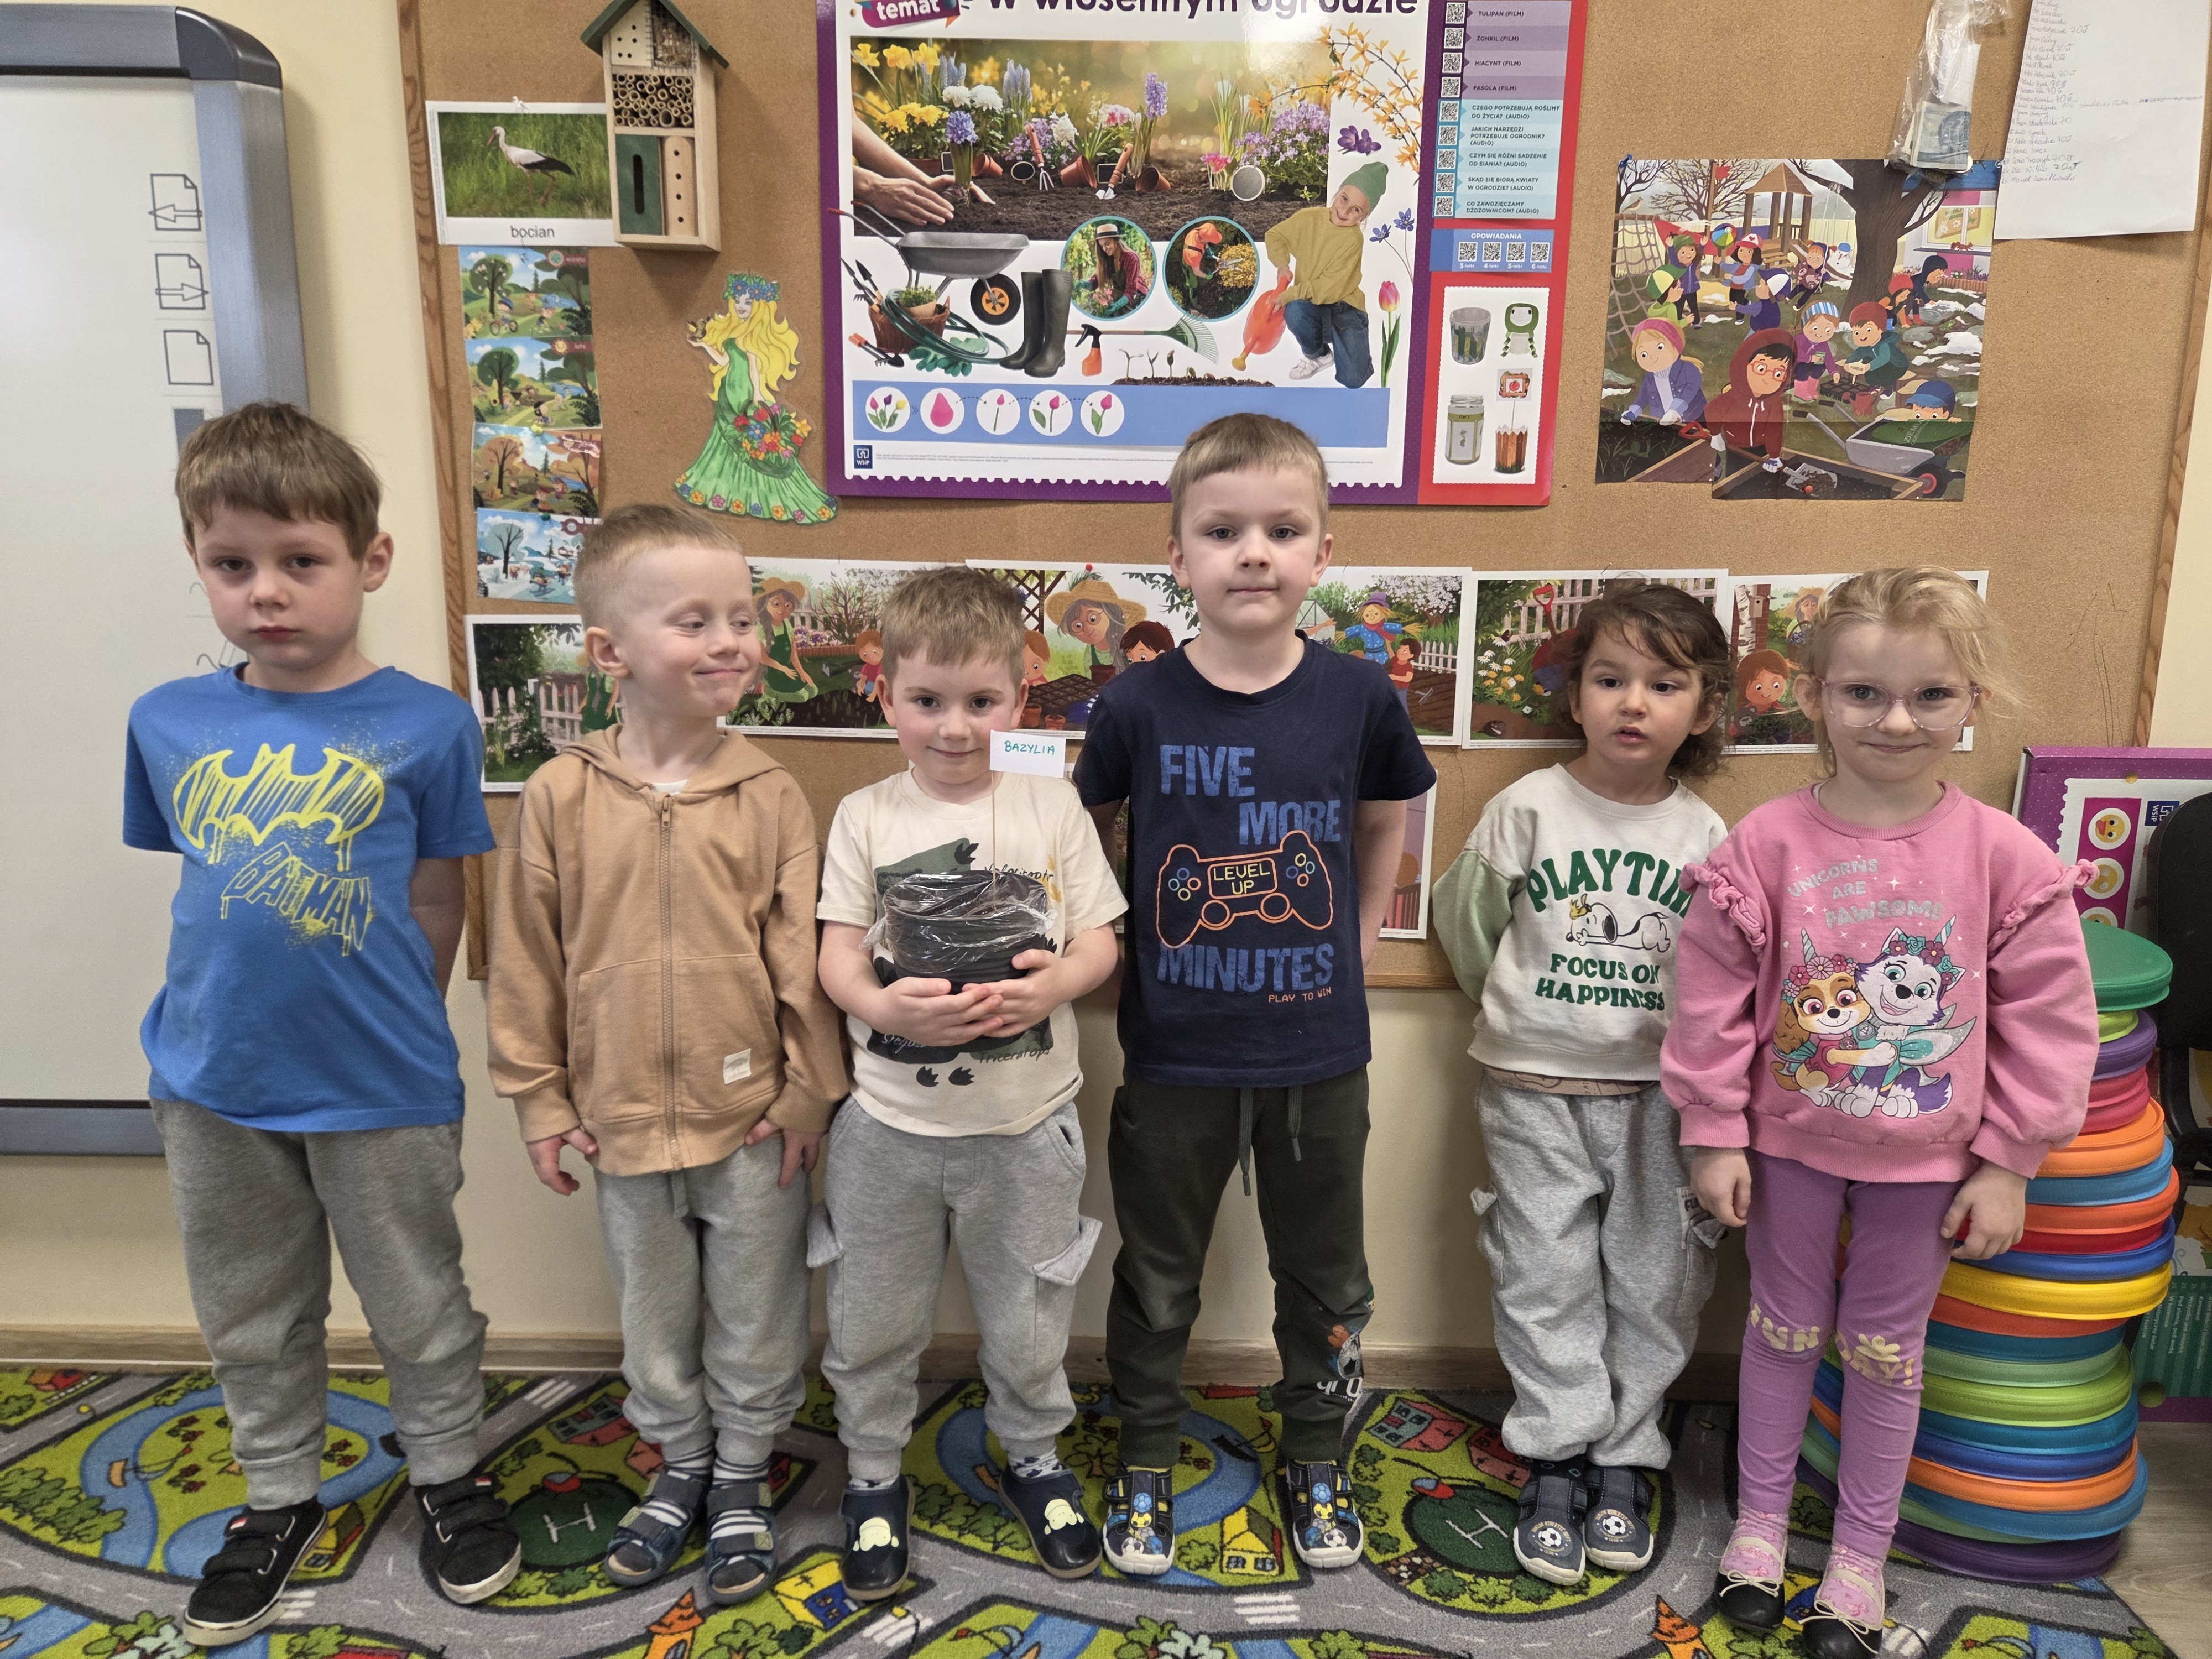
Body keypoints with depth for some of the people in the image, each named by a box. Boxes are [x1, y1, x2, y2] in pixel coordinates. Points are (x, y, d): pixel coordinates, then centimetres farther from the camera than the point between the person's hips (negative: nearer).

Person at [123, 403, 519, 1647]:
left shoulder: (426, 726, -12)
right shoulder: (168, 724, -3)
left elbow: (436, 909, -4)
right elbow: (201, 889, 9)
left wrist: (387, 1034, 1)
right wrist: (225, 1020, 8)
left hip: (383, 1093, -3)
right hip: (213, 1088, 4)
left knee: (420, 1307, 15)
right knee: (252, 1319, 21)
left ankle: (450, 1472, 39)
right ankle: (281, 1495, 43)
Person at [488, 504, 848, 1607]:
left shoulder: (768, 794, -10)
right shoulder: (561, 796, -8)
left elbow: (801, 956, -6)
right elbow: (526, 964, 0)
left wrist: (807, 1090, -4)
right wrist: (540, 1101, 2)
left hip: (752, 1116, -1)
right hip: (623, 1116, 2)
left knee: (756, 1317, 15)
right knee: (655, 1317, 21)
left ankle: (743, 1475, 38)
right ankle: (681, 1463, 44)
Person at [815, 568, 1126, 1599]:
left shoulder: (1052, 806, -2)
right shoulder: (866, 816, -3)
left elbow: (1100, 940, 0)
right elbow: (837, 954, -5)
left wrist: (1049, 987, -21)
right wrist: (885, 1006, -26)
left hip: (1027, 1122, 0)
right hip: (892, 1121, 0)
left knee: (1027, 1320, 17)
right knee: (874, 1320, 15)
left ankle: (1033, 1458, 44)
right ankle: (873, 1474, 40)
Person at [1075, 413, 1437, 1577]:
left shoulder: (1358, 697, -8)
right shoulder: (1138, 707, -11)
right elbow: (1082, 832, 5)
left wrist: (1356, 940, 4)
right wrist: (1116, 947, -1)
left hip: (1317, 1053, 1)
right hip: (1174, 1056, -1)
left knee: (1325, 1278, 19)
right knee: (1158, 1279, 17)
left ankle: (1315, 1459, 43)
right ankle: (1146, 1458, 40)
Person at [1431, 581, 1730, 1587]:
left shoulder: (1706, 836, -3)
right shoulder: (1528, 809, -7)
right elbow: (1465, 918, 6)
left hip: (1657, 1093, 2)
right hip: (1536, 1088, -1)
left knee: (1656, 1282, 10)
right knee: (1546, 1278, 6)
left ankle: (1623, 1457, 28)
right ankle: (1557, 1458, 21)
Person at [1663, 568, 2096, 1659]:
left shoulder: (2004, 858, -12)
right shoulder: (1767, 846, -14)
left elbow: (2047, 1021, -4)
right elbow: (1713, 999, -8)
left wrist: (2008, 1164, -3)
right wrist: (1715, 1136, -6)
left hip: (1928, 1159, 0)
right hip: (1791, 1143, 0)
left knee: (1885, 1352, 16)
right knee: (1784, 1331, 17)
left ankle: (1859, 1559, 35)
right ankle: (1760, 1522, 38)